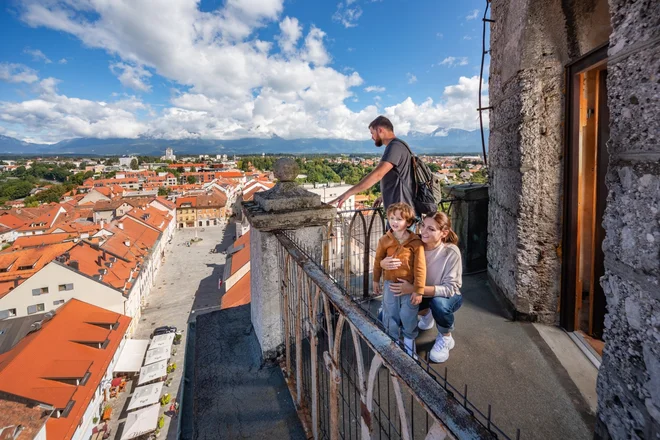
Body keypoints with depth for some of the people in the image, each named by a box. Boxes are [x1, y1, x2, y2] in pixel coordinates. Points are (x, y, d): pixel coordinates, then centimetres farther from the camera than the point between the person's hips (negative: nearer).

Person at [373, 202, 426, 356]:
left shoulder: (416, 242, -15)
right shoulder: (384, 240, -6)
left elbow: (420, 267, -13)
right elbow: (378, 261, 5)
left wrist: (418, 290, -11)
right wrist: (376, 281, 12)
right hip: (390, 284, 2)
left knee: (409, 318, 11)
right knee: (390, 317, 15)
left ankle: (409, 344, 39)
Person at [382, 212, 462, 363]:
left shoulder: (451, 252, -27)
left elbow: (450, 288, -30)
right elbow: (384, 261, -14)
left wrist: (413, 289, -39)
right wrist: (384, 263, -40)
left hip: (447, 297, -4)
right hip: (420, 294, 4)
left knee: (438, 303, -38)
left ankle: (445, 338, -4)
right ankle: (426, 314, 19)